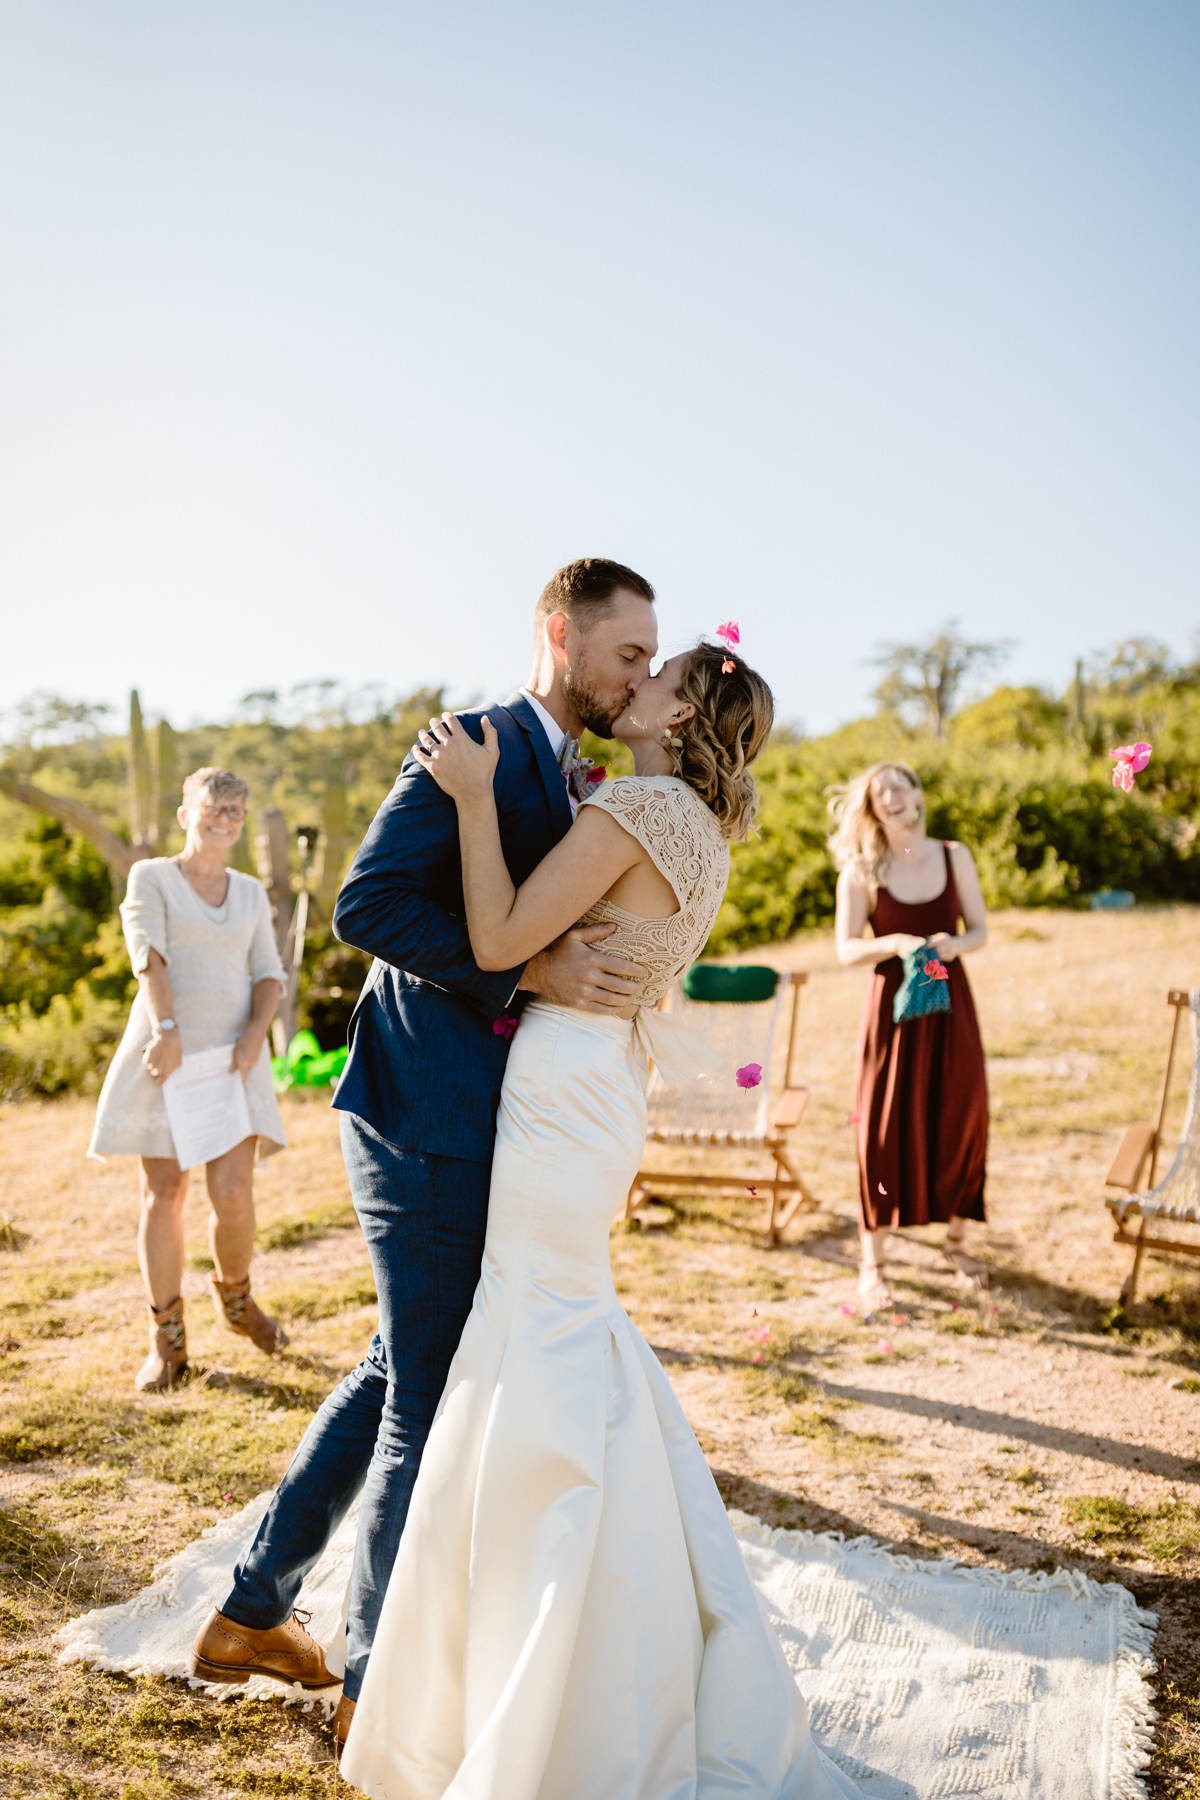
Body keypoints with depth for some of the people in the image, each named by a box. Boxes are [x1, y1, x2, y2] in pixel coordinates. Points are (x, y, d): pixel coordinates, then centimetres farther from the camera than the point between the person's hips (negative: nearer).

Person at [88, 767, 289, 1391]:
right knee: (163, 1194, 0)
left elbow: (267, 975, 9)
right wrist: (166, 1030, -26)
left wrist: (256, 1033, -11)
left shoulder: (251, 893, 14)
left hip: (232, 1055, 2)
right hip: (163, 1054, -2)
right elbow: (149, 955, -12)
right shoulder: (150, 877, 3)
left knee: (233, 1193, -8)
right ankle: (167, 1341, 13)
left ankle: (234, 1295, 22)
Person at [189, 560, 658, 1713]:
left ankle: (252, 1612, 35)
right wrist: (531, 969, -26)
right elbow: (369, 903, -23)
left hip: (470, 1119, 10)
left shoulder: (572, 780, 15)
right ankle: (377, 1682, 24)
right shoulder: (475, 745, -13)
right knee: (428, 1398, 3)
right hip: (427, 1114, -10)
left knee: (401, 1369, 19)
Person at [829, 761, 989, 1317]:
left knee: (963, 1120, 8)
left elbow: (981, 929, 6)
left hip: (950, 1003, 2)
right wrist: (894, 943, -23)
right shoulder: (860, 872, -3)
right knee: (885, 1129, -3)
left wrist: (954, 944, -16)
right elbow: (845, 949, -6)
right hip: (892, 1004, -2)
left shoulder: (954, 857, 3)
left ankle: (956, 1239, 30)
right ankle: (872, 1263, 7)